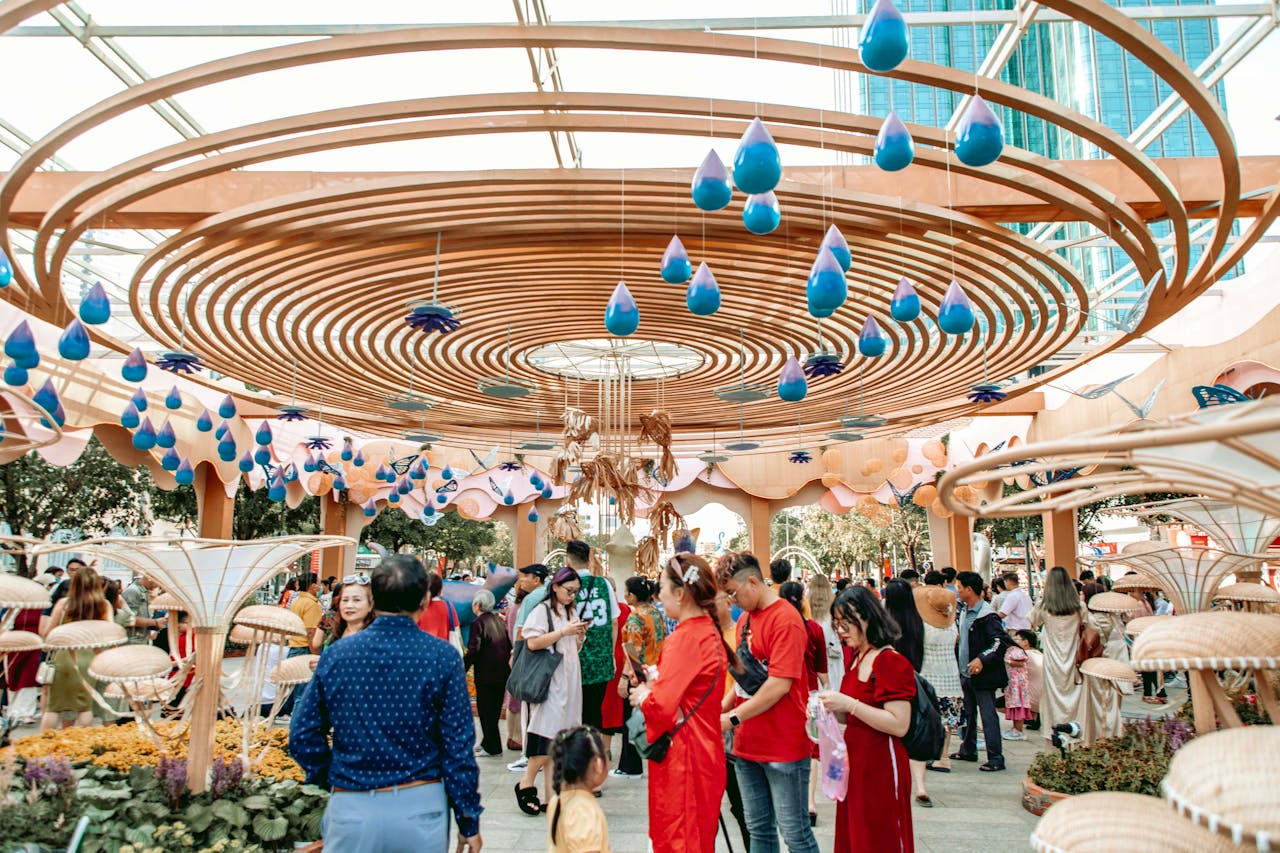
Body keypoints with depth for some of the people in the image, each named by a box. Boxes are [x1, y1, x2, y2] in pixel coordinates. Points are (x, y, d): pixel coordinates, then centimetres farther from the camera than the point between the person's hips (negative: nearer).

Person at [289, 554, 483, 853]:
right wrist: (469, 822, 0)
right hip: (419, 806, 0)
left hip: (351, 809, 0)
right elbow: (458, 746, -9)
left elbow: (302, 736, 0)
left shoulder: (336, 654, -4)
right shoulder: (442, 657, -10)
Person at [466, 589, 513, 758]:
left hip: (486, 674, -7)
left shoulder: (478, 623, -13)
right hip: (502, 673, 8)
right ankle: (488, 742, 28)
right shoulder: (499, 620, 9)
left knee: (486, 712, 3)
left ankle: (493, 748, 6)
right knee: (494, 710, 17)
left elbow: (473, 651, -20)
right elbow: (509, 646, 13)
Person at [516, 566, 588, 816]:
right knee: (547, 734, -14)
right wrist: (563, 632, -15)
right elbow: (532, 643, -15)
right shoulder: (542, 610, -4)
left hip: (568, 681, 7)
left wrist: (580, 637, 3)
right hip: (547, 681, -7)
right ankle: (526, 784, 1)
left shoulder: (571, 613, 18)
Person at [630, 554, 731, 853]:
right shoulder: (709, 631, 6)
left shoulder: (685, 639, -21)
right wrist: (655, 678, 4)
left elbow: (660, 705, -26)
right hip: (704, 748, 9)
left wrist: (642, 696, -6)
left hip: (681, 758, -9)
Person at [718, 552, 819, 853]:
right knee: (759, 829, 15)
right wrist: (723, 706, 1)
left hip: (783, 746, -8)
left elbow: (779, 684, -21)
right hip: (748, 744, 8)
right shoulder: (745, 619, 10)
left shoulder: (786, 620, -16)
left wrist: (733, 718, -18)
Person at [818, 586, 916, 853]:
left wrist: (848, 704, -24)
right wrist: (831, 708, -1)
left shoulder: (891, 662, -16)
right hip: (854, 760, 8)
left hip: (880, 765, -8)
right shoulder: (857, 659, 10)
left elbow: (899, 725, -23)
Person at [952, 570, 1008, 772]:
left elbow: (1001, 641, -23)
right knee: (968, 714, 19)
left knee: (988, 716, -5)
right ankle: (968, 750, 31)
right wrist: (958, 661, 18)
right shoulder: (964, 613, 12)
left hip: (982, 675, -9)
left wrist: (982, 659, -30)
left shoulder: (987, 616, -16)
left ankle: (996, 758, 1)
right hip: (966, 673, 9)